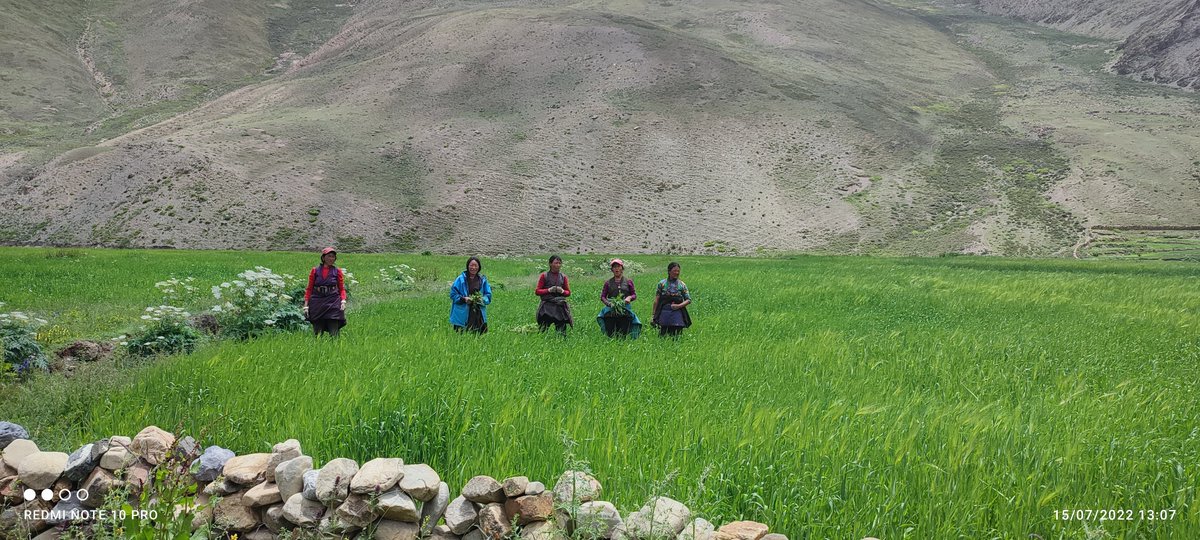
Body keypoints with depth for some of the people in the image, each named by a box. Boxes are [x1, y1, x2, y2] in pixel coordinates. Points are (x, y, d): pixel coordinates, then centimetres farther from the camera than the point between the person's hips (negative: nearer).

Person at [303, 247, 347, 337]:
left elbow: (342, 289, 8)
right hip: (317, 303, 1)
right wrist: (306, 305, -1)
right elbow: (309, 289, 7)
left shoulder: (337, 271, 6)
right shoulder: (315, 270, 6)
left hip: (333, 303, -1)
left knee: (334, 334, -6)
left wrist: (343, 301, -9)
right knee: (317, 334, 3)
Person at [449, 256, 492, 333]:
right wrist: (464, 299, -15)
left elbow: (488, 295, 11)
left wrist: (482, 299, -10)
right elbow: (453, 294, -1)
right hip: (463, 315, -3)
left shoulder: (483, 280, 7)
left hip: (478, 315, 3)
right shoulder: (461, 279, -3)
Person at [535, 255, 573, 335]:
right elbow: (537, 291, 3)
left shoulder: (563, 277, 11)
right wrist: (549, 290, -10)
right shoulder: (544, 276, 4)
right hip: (547, 305, -3)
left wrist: (562, 291, -4)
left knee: (561, 330, 0)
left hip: (560, 305, 3)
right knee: (543, 329, -12)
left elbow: (568, 292, 18)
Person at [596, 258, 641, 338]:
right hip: (610, 311, 0)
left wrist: (629, 297, -10)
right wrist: (608, 303, -11)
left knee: (623, 335, -1)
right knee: (610, 335, -4)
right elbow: (602, 296, 8)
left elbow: (634, 295, 12)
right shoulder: (608, 283, 8)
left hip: (625, 311, 0)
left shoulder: (628, 282, 9)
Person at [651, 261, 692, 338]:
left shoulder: (682, 285, 7)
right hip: (664, 312, -1)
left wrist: (679, 305, -10)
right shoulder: (662, 284, 4)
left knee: (676, 336, -2)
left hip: (677, 313, 1)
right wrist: (653, 315, 1)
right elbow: (656, 300, 5)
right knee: (663, 335, -3)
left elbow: (688, 300, 7)